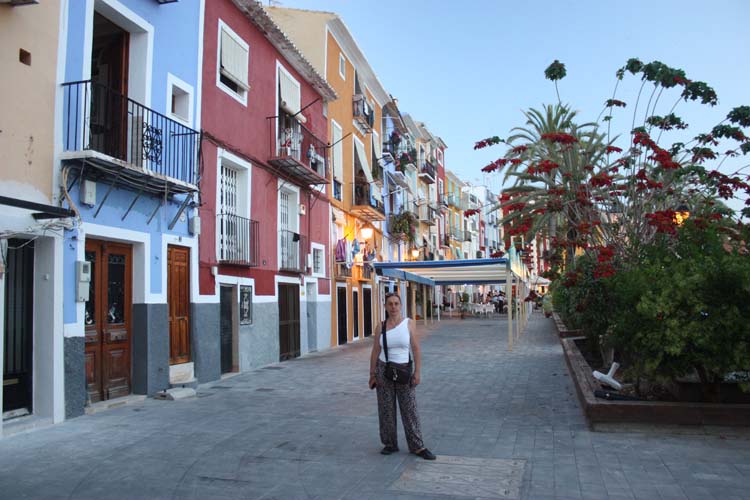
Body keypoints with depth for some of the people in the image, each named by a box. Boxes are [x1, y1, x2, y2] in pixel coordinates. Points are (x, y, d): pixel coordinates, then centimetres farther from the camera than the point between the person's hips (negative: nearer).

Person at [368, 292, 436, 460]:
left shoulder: (408, 323, -4)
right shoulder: (381, 327, -1)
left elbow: (416, 349, -5)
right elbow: (375, 352, 3)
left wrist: (418, 372, -9)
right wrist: (372, 375, 2)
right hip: (384, 370, 1)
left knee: (410, 409, 3)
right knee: (386, 409, 7)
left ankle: (417, 446, 12)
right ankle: (390, 444, 21)